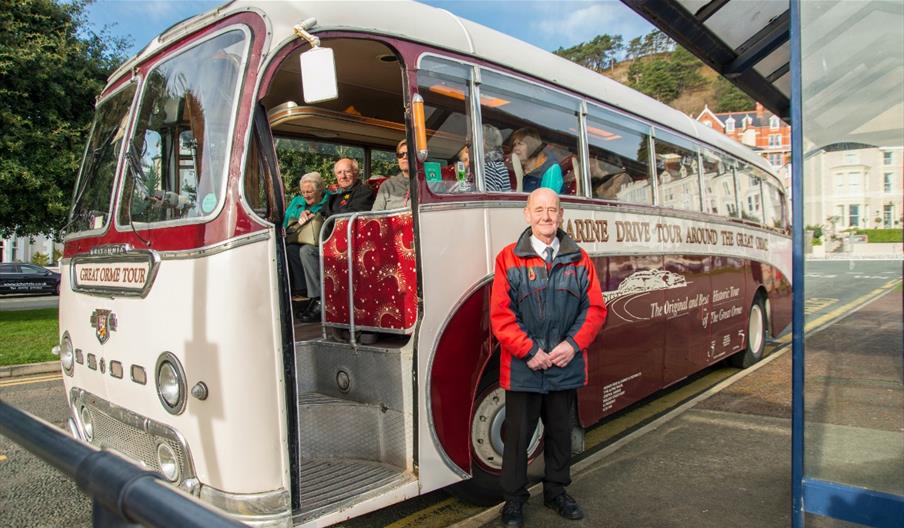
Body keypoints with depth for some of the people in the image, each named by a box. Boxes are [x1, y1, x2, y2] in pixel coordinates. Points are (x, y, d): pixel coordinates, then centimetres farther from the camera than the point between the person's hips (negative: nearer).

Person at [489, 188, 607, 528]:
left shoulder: (579, 259, 6)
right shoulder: (509, 258, -4)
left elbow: (595, 308, 4)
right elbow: (501, 314, -9)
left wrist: (573, 344, -9)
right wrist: (530, 351, -14)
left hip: (566, 368, 3)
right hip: (522, 369, -3)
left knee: (560, 433, 18)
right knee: (518, 435, 8)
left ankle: (556, 491, 38)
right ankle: (514, 499, 26)